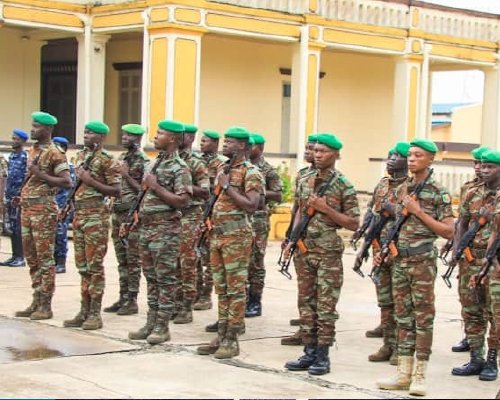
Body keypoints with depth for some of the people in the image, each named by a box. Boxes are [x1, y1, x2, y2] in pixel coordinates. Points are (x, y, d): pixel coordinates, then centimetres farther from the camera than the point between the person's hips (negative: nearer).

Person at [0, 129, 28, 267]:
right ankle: (15, 256, 13)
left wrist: (20, 196, -17)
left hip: (20, 197, -8)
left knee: (18, 228, -6)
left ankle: (20, 257, -2)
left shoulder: (26, 157, -9)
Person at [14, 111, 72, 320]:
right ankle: (36, 302, 19)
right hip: (27, 208, 9)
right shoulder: (33, 150, 16)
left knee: (45, 257, -5)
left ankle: (46, 305, -1)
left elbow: (67, 182, -17)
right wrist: (22, 197, 13)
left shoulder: (55, 153, -10)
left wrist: (41, 175, -19)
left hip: (44, 209, -9)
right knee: (31, 256, 11)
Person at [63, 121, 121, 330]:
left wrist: (91, 181, -16)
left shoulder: (108, 161, -8)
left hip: (96, 215, -8)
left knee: (95, 265, -5)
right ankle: (84, 311, 14)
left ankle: (95, 313, -1)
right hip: (79, 214, 8)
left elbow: (116, 191, -11)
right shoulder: (81, 156, 15)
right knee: (82, 265, 9)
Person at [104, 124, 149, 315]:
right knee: (121, 259, 11)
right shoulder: (121, 158, 13)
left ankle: (132, 301, 2)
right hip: (117, 212, 8)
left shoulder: (144, 162, -10)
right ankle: (123, 297, 17)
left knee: (132, 260, -3)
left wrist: (127, 176, -20)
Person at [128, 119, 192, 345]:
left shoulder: (179, 168, -10)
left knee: (165, 278, -3)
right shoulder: (156, 163, 16)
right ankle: (151, 322, 17)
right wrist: (139, 216, 17)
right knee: (151, 277, 11)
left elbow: (183, 200, -19)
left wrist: (156, 187, -18)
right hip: (147, 226, 9)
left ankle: (162, 326, 1)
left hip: (166, 229, -9)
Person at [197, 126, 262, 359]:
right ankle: (221, 337, 16)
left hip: (236, 237, -8)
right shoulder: (224, 170, 17)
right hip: (217, 235, 8)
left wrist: (227, 186, -16)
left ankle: (232, 340, 1)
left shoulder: (250, 173, -9)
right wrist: (210, 224, 15)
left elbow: (251, 205, -20)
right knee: (221, 289, 11)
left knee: (236, 289, -3)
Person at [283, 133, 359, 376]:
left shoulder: (344, 186, -6)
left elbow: (354, 224, -6)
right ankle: (309, 353, 15)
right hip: (304, 251, 5)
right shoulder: (304, 181, 10)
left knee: (326, 305, -1)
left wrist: (326, 209, -15)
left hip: (329, 253, -5)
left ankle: (323, 356, 5)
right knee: (306, 302, 8)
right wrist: (292, 241, 10)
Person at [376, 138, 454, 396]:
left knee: (423, 317, -1)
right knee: (403, 316, 9)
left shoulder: (438, 193, -6)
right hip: (399, 260, 6)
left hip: (423, 261, -6)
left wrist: (419, 211, -15)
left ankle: (419, 375, 4)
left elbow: (448, 231, -11)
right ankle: (404, 373, 14)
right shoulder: (402, 189, 11)